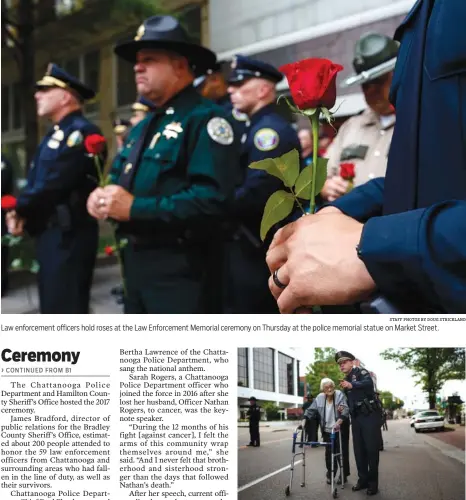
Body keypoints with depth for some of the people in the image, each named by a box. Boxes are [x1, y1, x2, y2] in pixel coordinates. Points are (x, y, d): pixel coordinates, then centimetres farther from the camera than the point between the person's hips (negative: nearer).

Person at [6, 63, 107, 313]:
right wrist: (22, 214, -2)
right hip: (50, 234, 10)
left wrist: (19, 208, -6)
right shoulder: (55, 135, 19)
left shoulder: (81, 132, -13)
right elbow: (36, 183, 17)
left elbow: (54, 185, -21)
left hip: (68, 236, -10)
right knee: (52, 308, 16)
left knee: (66, 311, -7)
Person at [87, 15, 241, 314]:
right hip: (135, 260, 9)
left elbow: (213, 198, -25)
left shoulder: (204, 119, -13)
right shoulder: (142, 127, 18)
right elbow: (120, 181, 22)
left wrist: (135, 208, -22)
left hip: (180, 267, -9)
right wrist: (103, 198, -3)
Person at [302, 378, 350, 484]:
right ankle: (330, 475, 21)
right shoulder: (319, 398, 1)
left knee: (342, 453, 1)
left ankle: (344, 475, 16)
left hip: (340, 430, -3)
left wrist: (339, 422, -36)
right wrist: (304, 422, -11)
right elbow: (311, 410, 4)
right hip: (327, 431, 3)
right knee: (329, 454, 6)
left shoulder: (340, 395, -11)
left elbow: (346, 410, -21)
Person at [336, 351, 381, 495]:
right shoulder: (345, 380, 16)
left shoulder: (361, 372, -7)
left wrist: (352, 385, -48)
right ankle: (363, 479, 18)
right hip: (356, 417, 7)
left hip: (370, 415, -7)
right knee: (358, 450, 9)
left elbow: (369, 382, -32)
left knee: (371, 449, -4)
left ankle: (373, 482, 2)